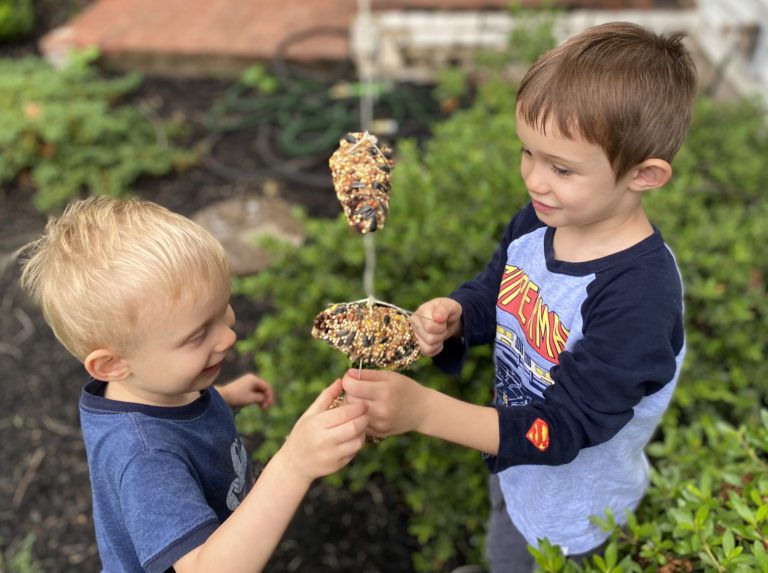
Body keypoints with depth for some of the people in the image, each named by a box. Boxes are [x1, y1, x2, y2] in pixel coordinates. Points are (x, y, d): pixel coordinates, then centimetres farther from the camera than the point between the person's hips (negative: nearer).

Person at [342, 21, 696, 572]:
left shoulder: (640, 297, -36)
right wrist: (450, 316, -24)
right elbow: (489, 293, 0)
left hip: (572, 510, -6)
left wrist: (422, 409, -44)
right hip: (513, 461, 6)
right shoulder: (537, 222, -16)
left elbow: (562, 428, -35)